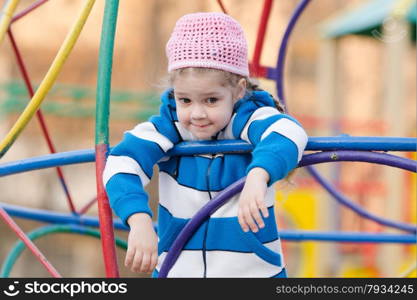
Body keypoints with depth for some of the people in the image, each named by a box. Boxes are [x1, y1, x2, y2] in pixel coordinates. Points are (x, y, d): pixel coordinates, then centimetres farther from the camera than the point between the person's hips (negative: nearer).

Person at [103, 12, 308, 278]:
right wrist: (139, 221, -39)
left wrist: (257, 176, -56)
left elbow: (288, 133, -37)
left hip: (253, 269, -1)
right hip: (176, 268, 2)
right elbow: (121, 164, -23)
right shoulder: (168, 125, -10)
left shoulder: (251, 119, -15)